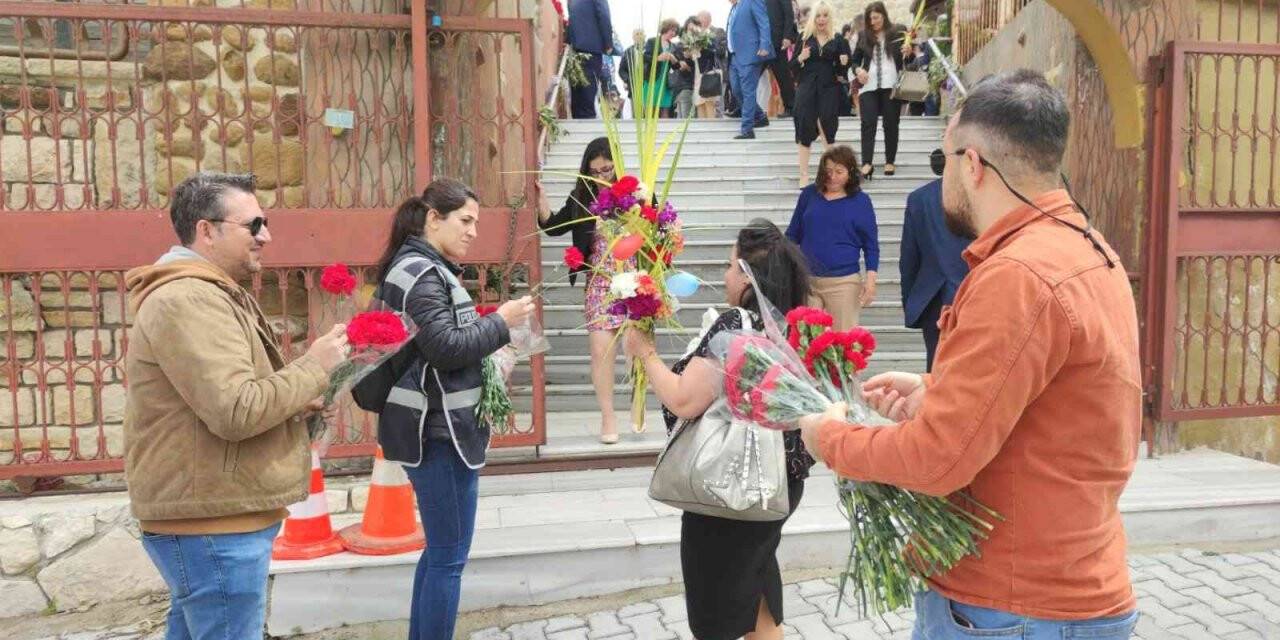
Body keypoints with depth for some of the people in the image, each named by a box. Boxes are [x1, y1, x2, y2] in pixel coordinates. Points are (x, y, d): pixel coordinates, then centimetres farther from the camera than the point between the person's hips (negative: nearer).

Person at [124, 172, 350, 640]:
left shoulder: (207, 294, 16)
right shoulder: (188, 300, -19)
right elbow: (237, 411, -27)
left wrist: (305, 398, 6)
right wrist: (313, 368, -14)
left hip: (207, 517, 11)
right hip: (213, 525, -11)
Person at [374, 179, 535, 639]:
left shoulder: (426, 268, 15)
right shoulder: (420, 272, -15)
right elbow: (446, 348, -21)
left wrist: (489, 341, 8)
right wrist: (500, 322, -11)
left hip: (438, 426, 10)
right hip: (438, 431, -10)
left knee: (440, 549, 18)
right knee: (449, 556, -1)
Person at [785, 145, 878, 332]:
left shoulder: (860, 201, 2)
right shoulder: (809, 194, 7)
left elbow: (871, 245, 4)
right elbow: (792, 235, 14)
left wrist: (871, 279, -6)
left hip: (843, 283, -2)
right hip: (806, 281, 2)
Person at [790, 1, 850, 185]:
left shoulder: (838, 39, 4)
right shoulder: (804, 37, 4)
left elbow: (842, 70, 9)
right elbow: (793, 66, 5)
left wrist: (844, 64, -12)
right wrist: (800, 58, -15)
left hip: (830, 89, 0)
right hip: (807, 89, 0)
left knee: (828, 131, 1)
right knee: (804, 131, -4)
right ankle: (804, 175, 2)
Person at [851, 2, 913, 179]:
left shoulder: (898, 32, 1)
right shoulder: (863, 35, 6)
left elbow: (908, 61, 2)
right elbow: (855, 59, 14)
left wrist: (909, 53, -20)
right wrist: (858, 69, -7)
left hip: (891, 85, -1)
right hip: (868, 85, 1)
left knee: (891, 123, 5)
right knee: (868, 123, -6)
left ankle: (890, 162, 13)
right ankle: (867, 163, -10)